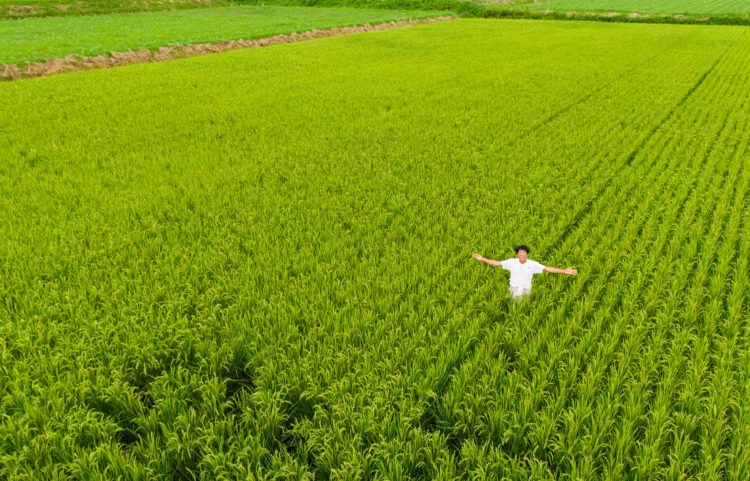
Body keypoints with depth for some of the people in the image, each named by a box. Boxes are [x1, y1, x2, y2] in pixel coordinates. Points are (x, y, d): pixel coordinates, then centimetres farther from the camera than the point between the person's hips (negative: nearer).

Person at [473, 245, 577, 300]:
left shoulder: (533, 264, -7)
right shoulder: (512, 262, -6)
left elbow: (548, 269, -8)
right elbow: (497, 263, -4)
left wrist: (564, 271, -14)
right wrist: (482, 259, -10)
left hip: (526, 289, 0)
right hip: (514, 289, 0)